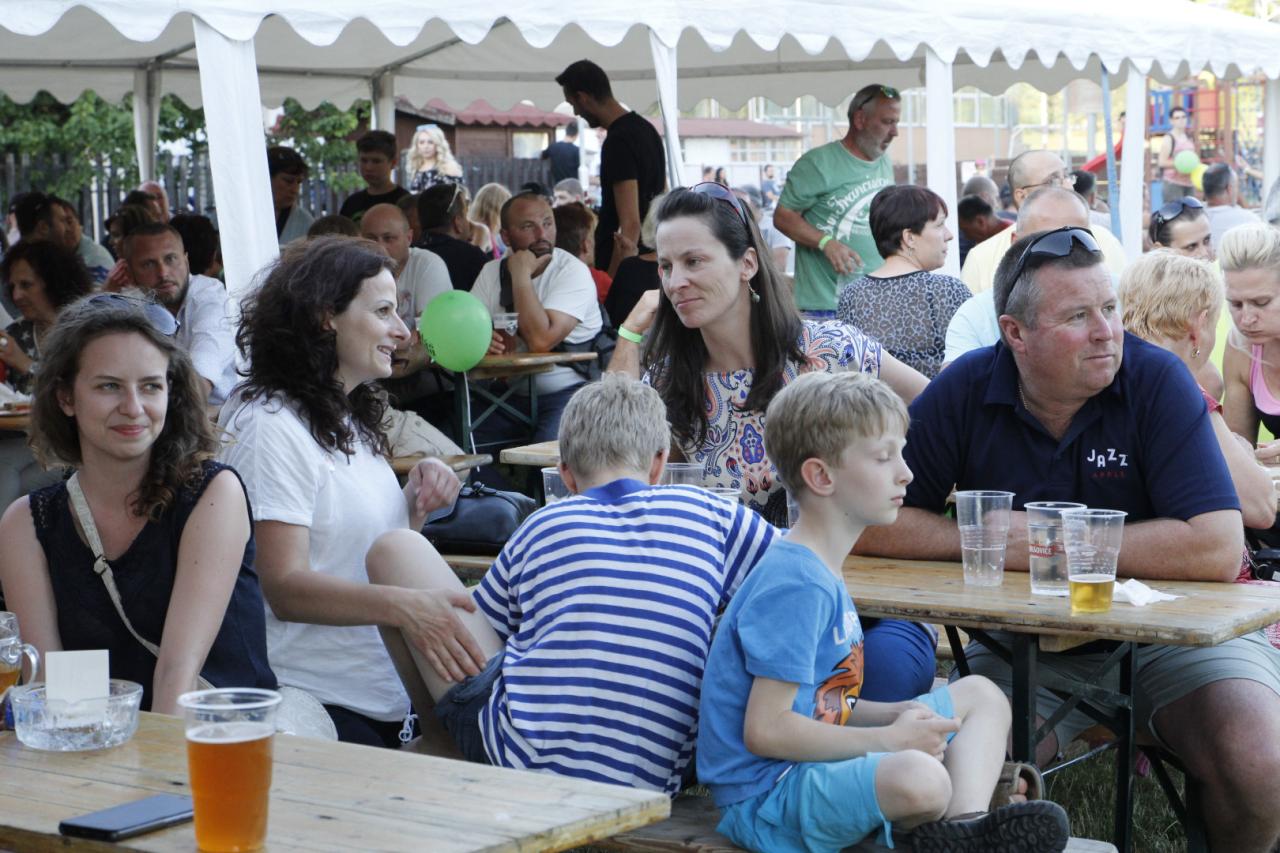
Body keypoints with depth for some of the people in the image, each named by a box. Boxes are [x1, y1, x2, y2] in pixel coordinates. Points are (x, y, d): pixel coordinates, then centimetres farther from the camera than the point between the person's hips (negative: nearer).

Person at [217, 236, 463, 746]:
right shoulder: (271, 427, -14)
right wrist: (400, 605, -36)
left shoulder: (351, 421, 17)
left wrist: (415, 504, 3)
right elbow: (286, 588, -22)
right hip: (314, 702, -9)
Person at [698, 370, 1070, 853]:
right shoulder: (796, 585, -19)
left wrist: (895, 715, 2)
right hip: (766, 794, -11)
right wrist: (890, 740, -16)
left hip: (814, 761, 11)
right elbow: (764, 730, -24)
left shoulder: (821, 573, 12)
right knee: (920, 777, -40)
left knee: (979, 695, 18)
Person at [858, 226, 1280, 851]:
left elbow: (1217, 549, -23)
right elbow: (869, 523, -4)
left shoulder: (1156, 381, -12)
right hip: (1024, 644, 1)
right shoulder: (966, 391, -5)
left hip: (1165, 631, -1)